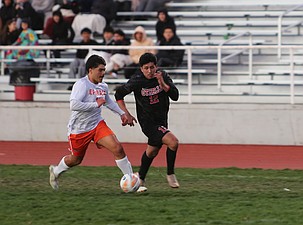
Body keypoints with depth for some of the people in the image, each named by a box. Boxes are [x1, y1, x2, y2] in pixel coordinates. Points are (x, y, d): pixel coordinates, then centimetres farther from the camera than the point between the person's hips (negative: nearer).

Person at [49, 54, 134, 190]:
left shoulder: (103, 87, 4)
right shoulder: (82, 84, -20)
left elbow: (108, 102, 27)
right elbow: (74, 105, -33)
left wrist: (121, 113, 23)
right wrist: (96, 104, -29)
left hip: (97, 124, 5)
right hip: (79, 128, -5)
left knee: (117, 148, -14)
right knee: (75, 159, 13)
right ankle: (55, 171, 44)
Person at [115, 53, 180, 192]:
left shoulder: (163, 76, -7)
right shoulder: (137, 81, -16)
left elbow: (175, 96, -13)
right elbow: (119, 94, -3)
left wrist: (162, 83, -26)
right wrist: (126, 114, -7)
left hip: (162, 119, 6)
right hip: (148, 122, -6)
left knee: (152, 151, 18)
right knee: (173, 142, -22)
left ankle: (140, 180, 35)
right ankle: (170, 175, -7)